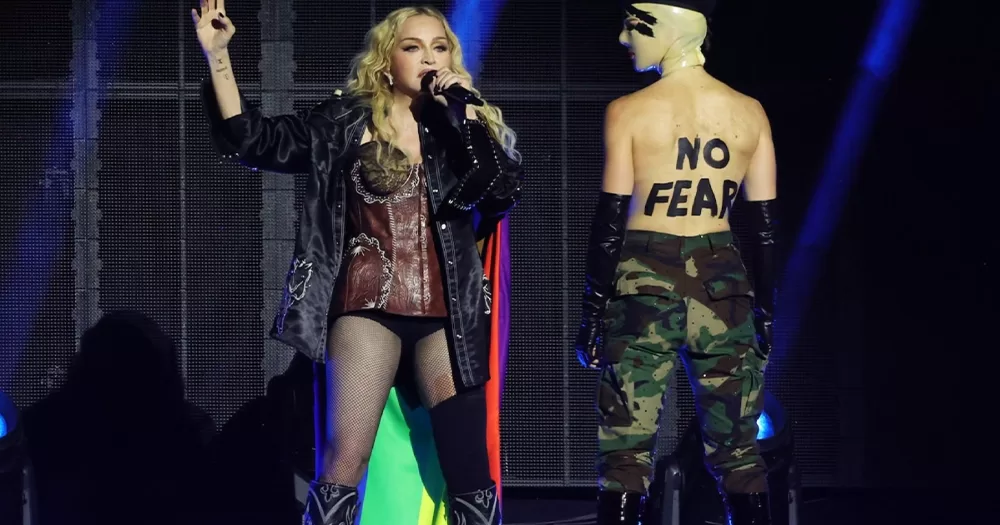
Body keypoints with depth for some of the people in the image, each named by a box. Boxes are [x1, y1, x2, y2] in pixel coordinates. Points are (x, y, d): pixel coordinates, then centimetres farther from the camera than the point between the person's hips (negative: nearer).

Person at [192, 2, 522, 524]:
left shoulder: (474, 126, 10)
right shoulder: (346, 121, 6)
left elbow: (505, 193, -5)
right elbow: (253, 140, 1)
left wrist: (464, 114, -8)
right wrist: (218, 56, -8)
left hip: (446, 316, 2)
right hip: (368, 309, -2)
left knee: (470, 471, -1)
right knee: (342, 463, -12)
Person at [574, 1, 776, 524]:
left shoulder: (629, 112, -6)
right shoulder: (750, 113, 4)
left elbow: (611, 219, -6)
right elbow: (765, 222, 6)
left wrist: (592, 312, -1)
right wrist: (765, 312, 13)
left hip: (644, 285, -3)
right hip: (722, 284, 3)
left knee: (626, 453, 0)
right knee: (737, 453, 9)